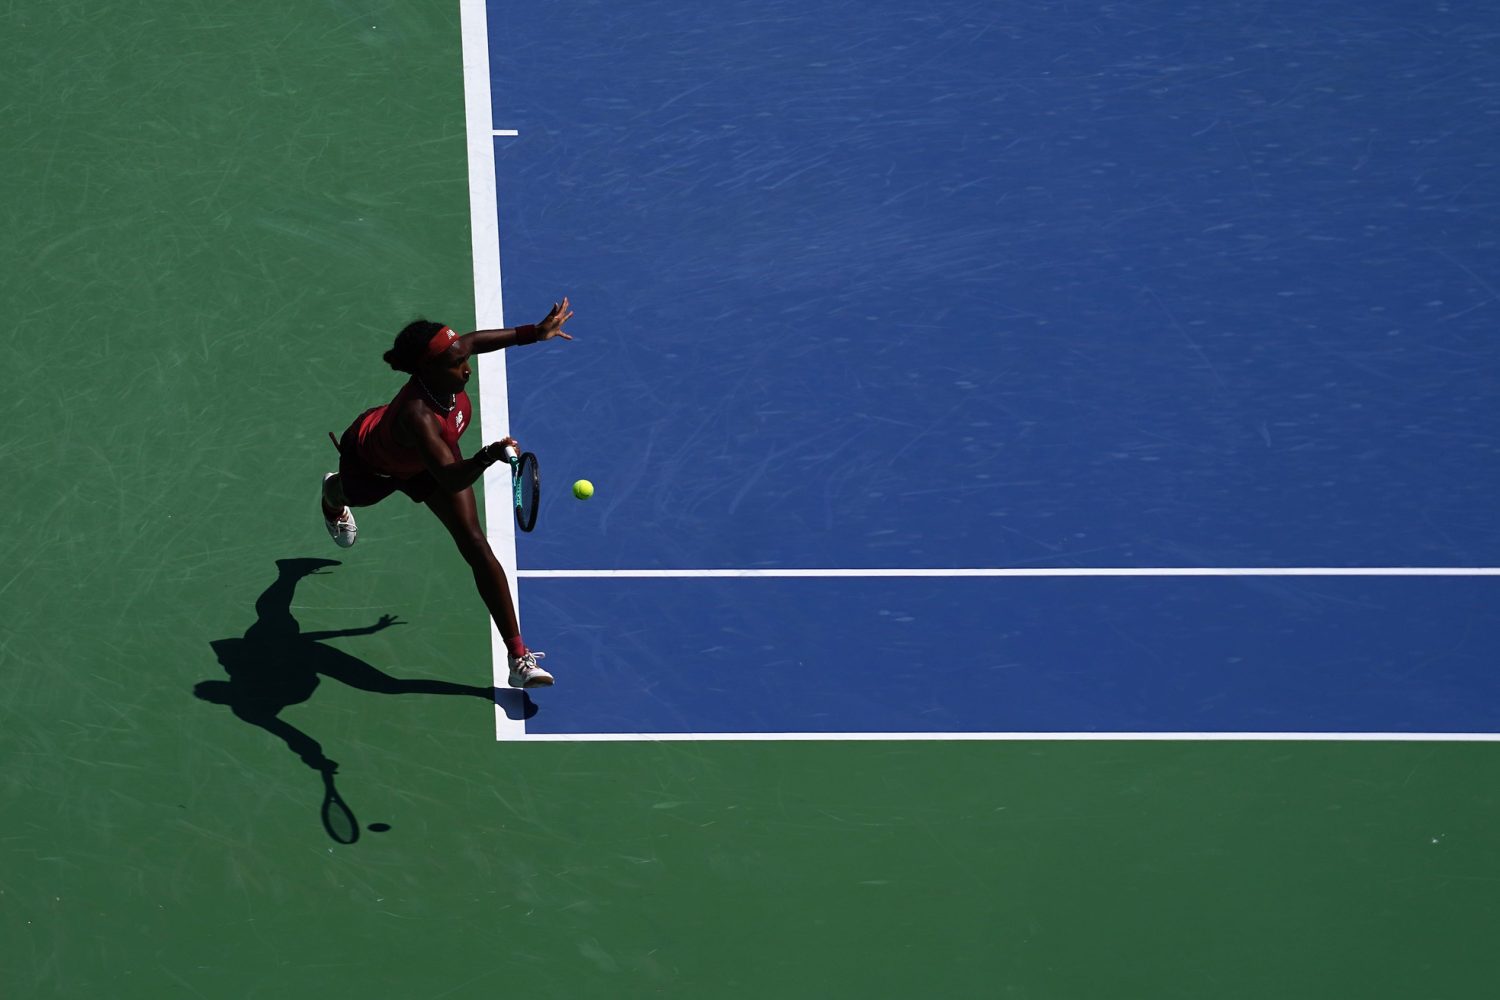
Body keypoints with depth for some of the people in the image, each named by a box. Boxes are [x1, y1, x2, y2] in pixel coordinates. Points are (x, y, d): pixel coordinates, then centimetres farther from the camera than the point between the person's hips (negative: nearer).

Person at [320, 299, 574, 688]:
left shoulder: (445, 374, -35)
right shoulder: (417, 415, -53)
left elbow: (473, 340, -10)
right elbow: (450, 479, -63)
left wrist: (535, 332, -7)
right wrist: (487, 457, -81)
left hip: (425, 457, 4)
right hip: (370, 463, -4)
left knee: (475, 546, -10)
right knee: (352, 495, 36)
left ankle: (518, 658, -7)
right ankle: (332, 494, 80)